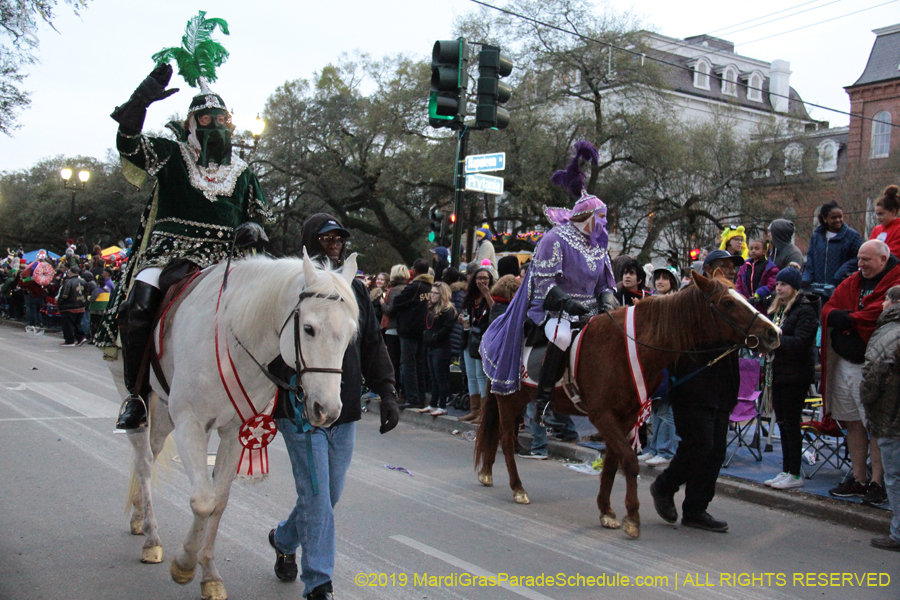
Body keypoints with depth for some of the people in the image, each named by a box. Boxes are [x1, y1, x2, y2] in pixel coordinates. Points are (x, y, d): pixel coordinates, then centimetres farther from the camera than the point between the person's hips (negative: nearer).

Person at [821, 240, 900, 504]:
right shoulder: (852, 282, 15)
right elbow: (828, 311, 7)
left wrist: (846, 319, -7)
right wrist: (856, 318, -11)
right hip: (845, 362, 7)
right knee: (853, 422, 11)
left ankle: (877, 482, 5)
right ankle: (858, 479, 19)